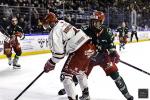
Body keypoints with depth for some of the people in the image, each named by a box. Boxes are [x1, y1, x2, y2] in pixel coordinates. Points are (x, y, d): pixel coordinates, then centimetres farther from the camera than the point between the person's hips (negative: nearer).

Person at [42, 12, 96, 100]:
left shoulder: (55, 32, -10)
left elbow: (58, 53, -13)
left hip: (80, 51, -10)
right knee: (80, 71, 30)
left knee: (66, 74, 0)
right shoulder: (62, 23, 17)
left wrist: (51, 63, 2)